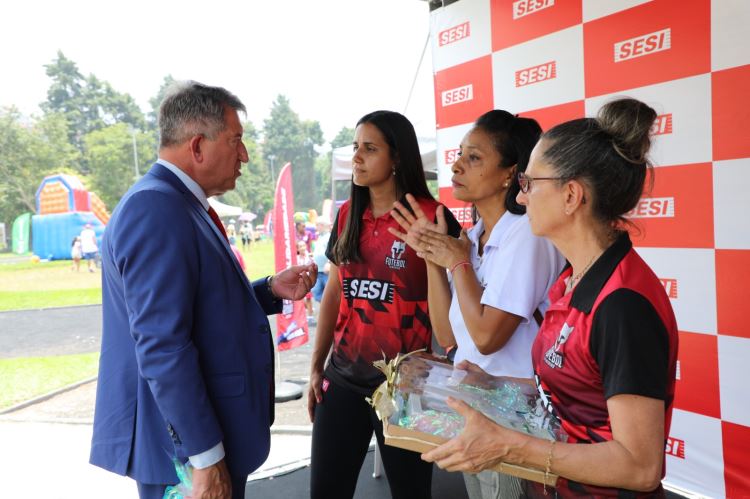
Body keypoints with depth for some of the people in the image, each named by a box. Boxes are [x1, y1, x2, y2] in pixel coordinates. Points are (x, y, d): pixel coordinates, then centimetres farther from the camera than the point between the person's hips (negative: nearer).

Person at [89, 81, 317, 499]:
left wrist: (271, 290, 2)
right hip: (186, 447, -10)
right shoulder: (155, 208, -22)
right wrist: (206, 458, -22)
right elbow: (162, 348, -26)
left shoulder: (179, 204, 9)